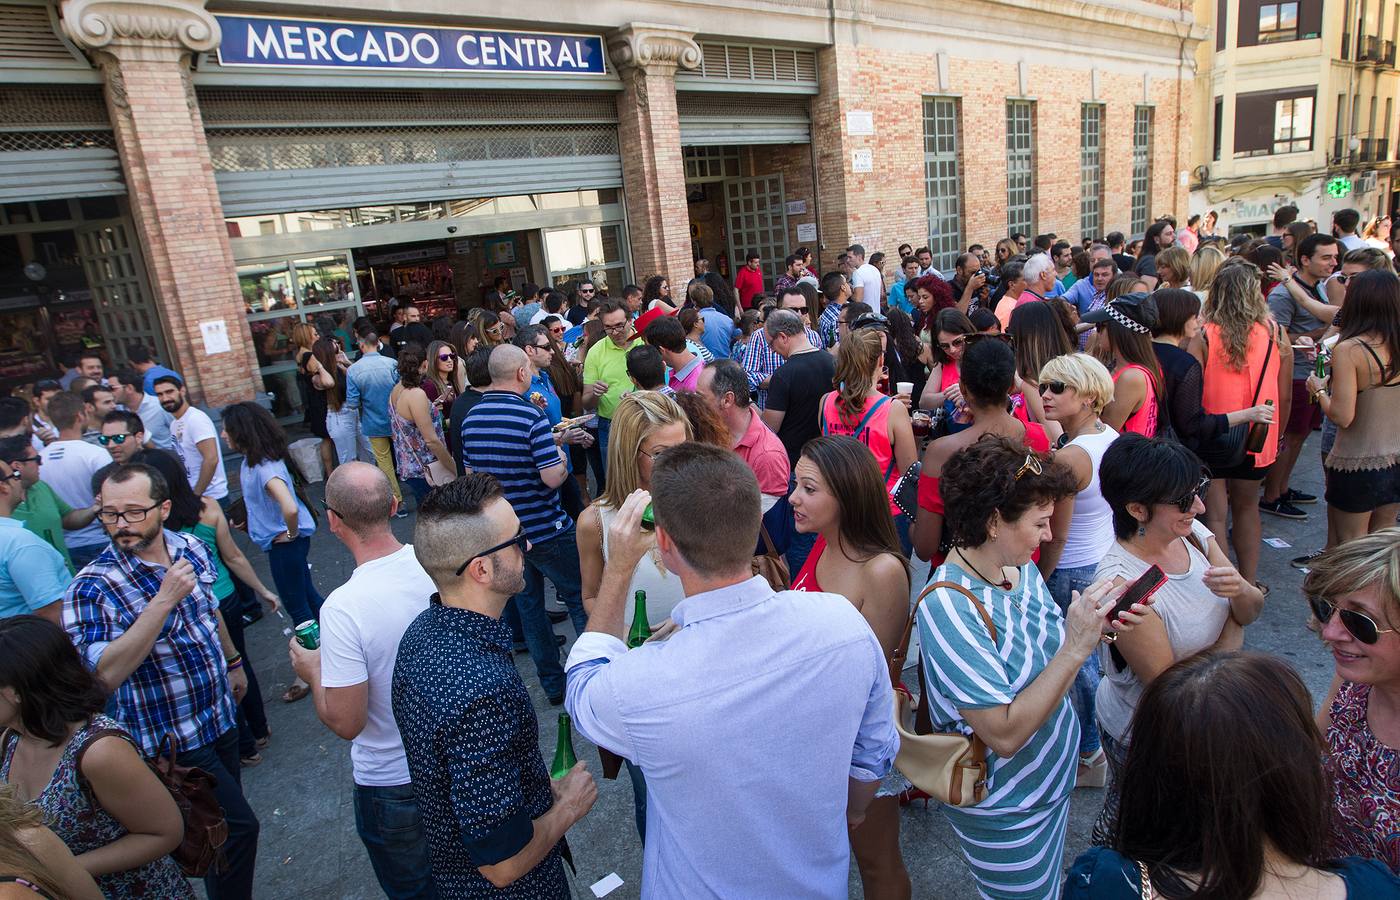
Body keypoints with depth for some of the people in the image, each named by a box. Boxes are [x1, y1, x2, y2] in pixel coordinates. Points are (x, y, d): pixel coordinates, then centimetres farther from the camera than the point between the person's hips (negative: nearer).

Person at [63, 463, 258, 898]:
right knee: (238, 826, 3)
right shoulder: (93, 588, -24)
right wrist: (164, 599, -41)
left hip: (220, 714, 6)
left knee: (226, 821, 24)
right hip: (171, 741, -6)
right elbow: (104, 675, -37)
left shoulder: (191, 547, -6)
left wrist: (233, 661, 23)